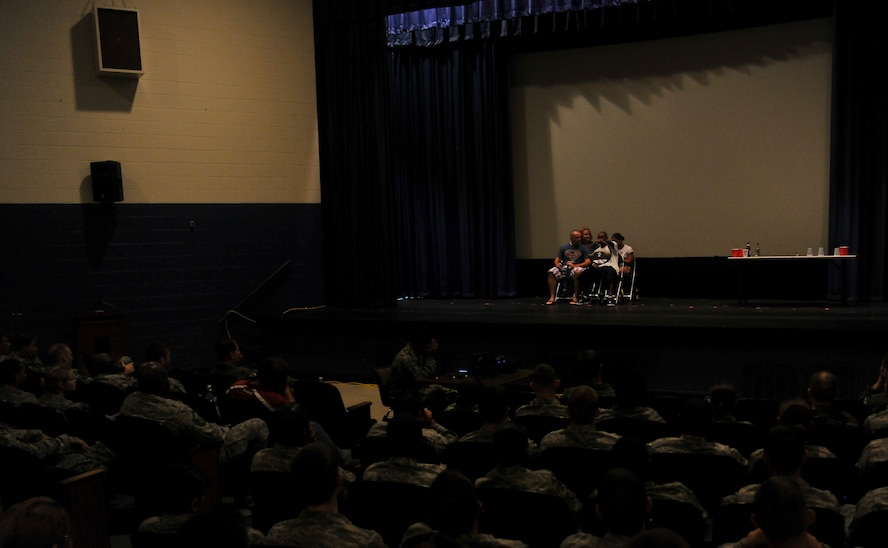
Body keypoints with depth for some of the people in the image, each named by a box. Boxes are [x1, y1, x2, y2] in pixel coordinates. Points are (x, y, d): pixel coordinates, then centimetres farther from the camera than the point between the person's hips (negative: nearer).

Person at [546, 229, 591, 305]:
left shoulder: (582, 248, 7)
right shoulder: (564, 247, 12)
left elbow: (587, 262, -1)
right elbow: (557, 259, 12)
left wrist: (575, 266, -15)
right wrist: (557, 264, -13)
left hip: (576, 268, -2)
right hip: (564, 267, 2)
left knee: (578, 272, -39)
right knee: (552, 272, -25)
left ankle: (576, 297, -29)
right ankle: (552, 297, -24)